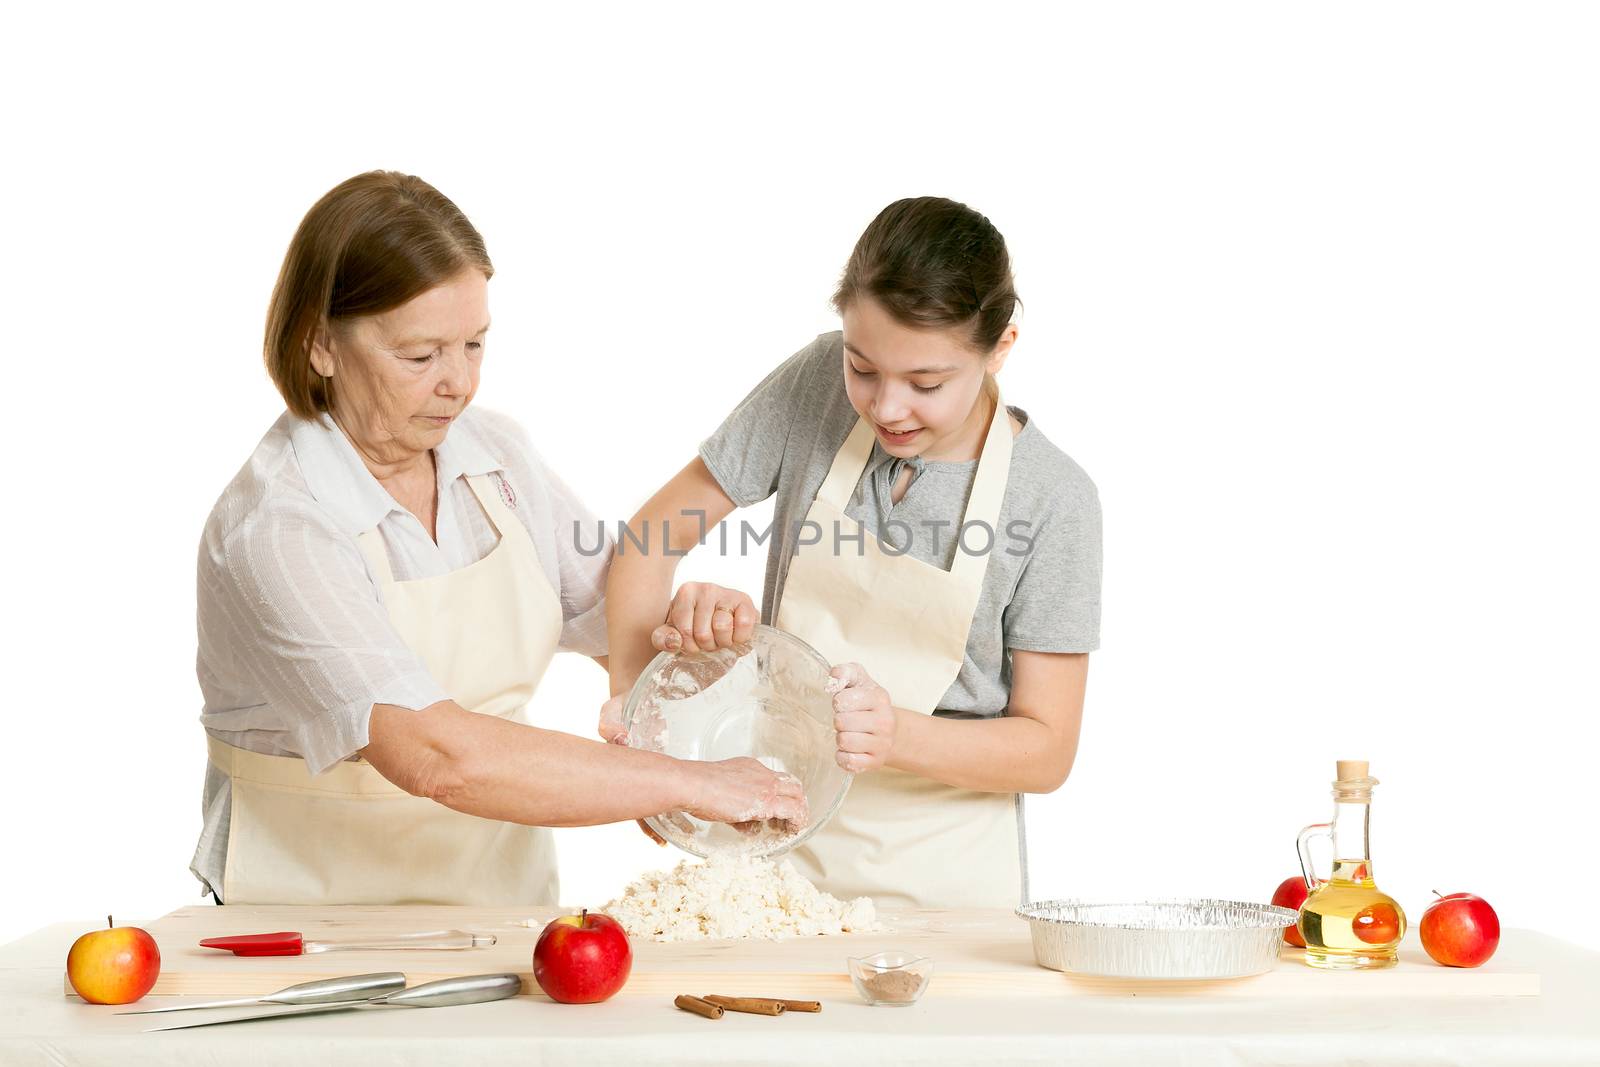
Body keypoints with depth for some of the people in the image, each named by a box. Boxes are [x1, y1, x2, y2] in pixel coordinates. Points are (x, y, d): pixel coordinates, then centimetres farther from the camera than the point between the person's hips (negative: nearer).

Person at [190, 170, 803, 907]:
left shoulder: (495, 454, 3)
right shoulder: (272, 533, -19)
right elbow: (437, 756, -28)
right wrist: (687, 783, -25)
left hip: (508, 892, 5)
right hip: (325, 932, -5)